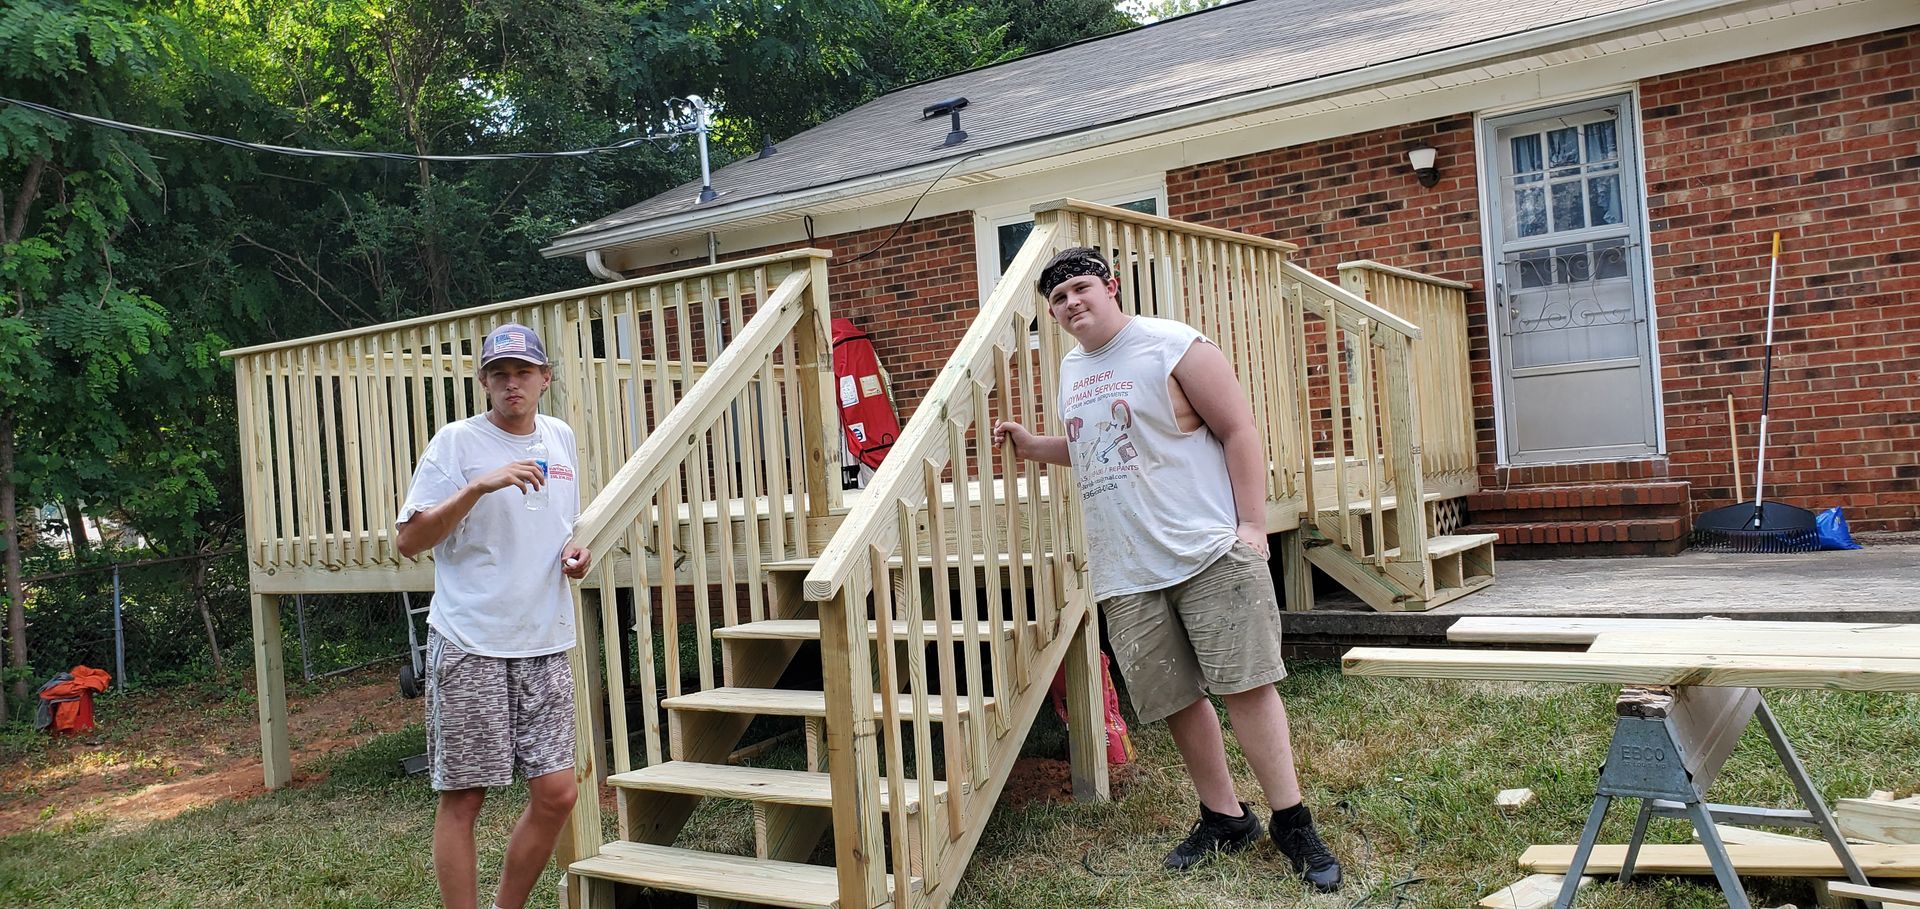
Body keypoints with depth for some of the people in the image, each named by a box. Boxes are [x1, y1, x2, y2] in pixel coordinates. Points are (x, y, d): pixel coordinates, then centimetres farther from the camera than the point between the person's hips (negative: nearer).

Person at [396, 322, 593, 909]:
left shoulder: (561, 439, 13)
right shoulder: (457, 442, -4)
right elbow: (410, 541, -11)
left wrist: (576, 551, 4)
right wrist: (478, 486, -22)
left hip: (546, 645, 5)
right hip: (470, 645, -5)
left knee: (556, 794, 5)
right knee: (463, 796, 1)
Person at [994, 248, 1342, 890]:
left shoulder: (1173, 346, -5)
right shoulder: (1071, 370, 16)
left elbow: (1239, 432, -7)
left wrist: (1252, 524, -13)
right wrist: (1032, 446, 16)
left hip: (1208, 553, -6)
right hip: (1126, 572, 6)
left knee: (1245, 684, -6)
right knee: (1174, 698, 9)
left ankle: (1292, 823, 6)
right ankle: (1224, 816, 25)